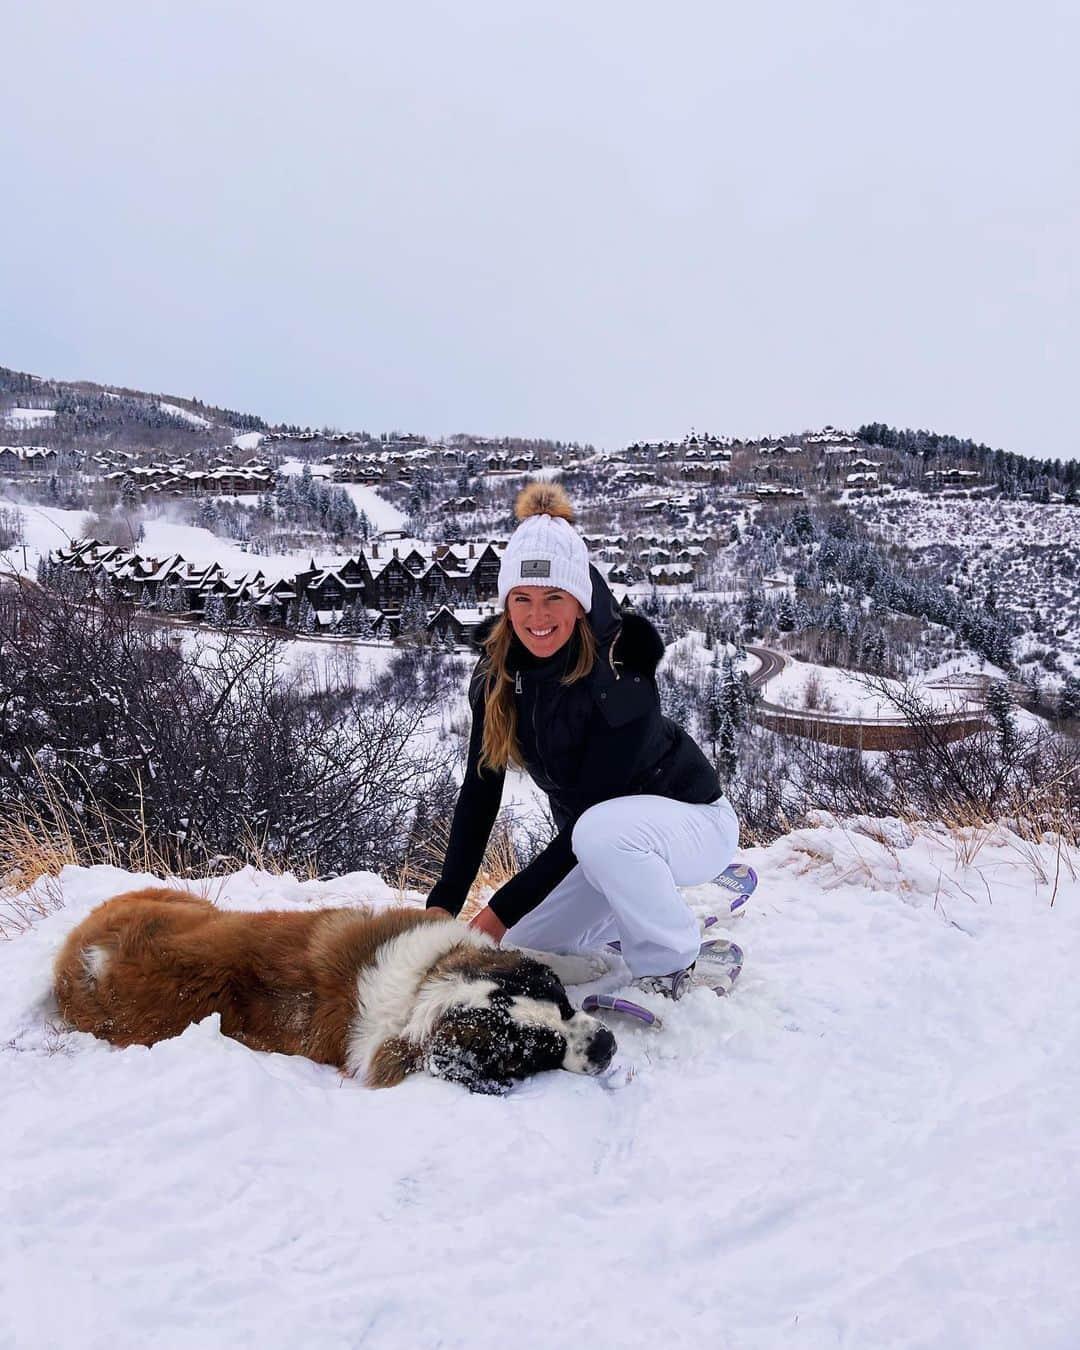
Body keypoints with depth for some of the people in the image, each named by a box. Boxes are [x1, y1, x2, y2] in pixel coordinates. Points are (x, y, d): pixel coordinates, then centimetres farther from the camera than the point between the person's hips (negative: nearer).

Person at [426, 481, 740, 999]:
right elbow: (478, 791, -8)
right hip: (592, 837, 7)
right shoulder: (498, 671, -11)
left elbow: (591, 813, -28)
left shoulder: (620, 677, -30)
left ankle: (678, 966, -13)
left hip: (692, 820, -7)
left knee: (601, 831, -38)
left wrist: (501, 910, -27)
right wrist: (444, 904, -17)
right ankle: (660, 905, 18)